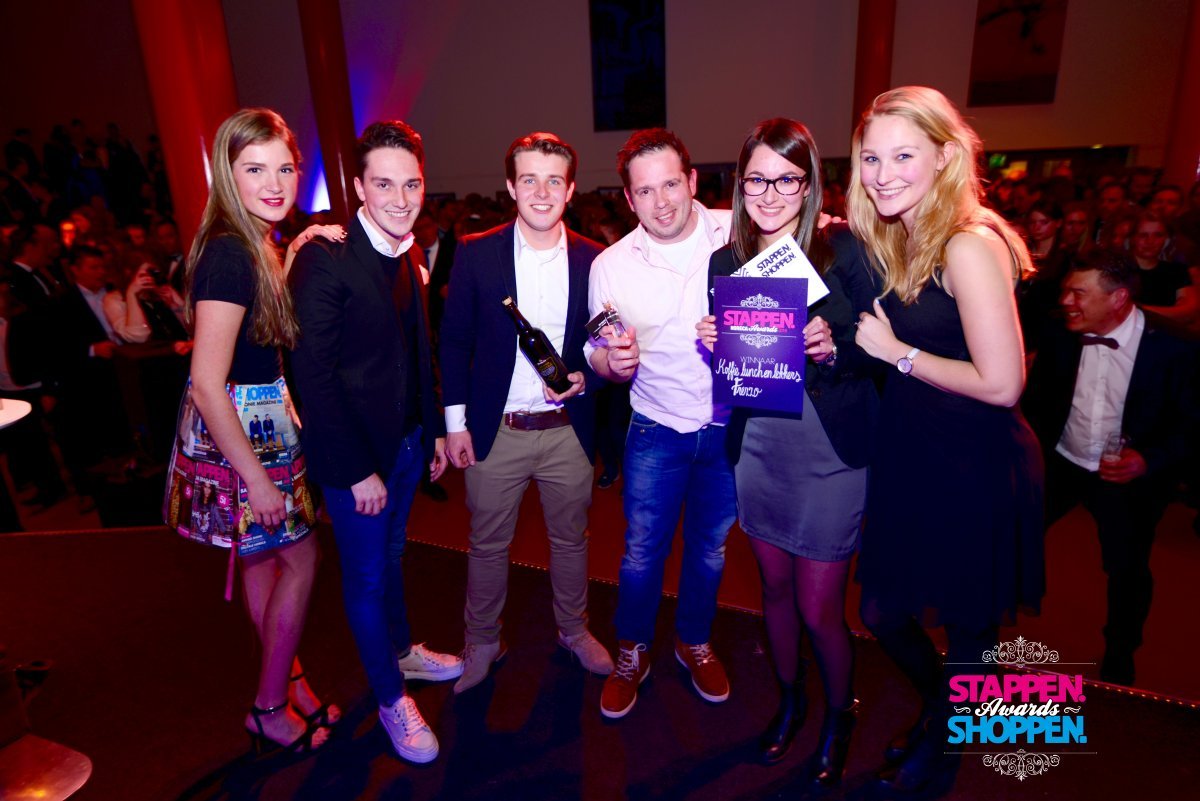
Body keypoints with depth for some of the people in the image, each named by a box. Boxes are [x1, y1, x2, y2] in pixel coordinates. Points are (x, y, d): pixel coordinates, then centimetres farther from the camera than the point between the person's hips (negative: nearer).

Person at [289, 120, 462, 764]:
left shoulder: (406, 257, 3)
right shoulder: (324, 261, -20)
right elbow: (314, 375, -21)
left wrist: (434, 429, 10)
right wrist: (357, 470, -19)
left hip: (406, 440, 7)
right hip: (353, 451, -7)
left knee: (392, 554, 25)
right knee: (366, 576, 10)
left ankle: (402, 650, 48)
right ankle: (391, 699, 31)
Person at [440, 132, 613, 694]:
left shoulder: (593, 259, -1)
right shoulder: (475, 253, -4)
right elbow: (454, 341, 0)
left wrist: (585, 377, -13)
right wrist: (455, 423, -2)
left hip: (568, 430, 1)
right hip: (495, 430, -1)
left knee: (571, 538, 17)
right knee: (487, 544, 13)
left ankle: (574, 630, 41)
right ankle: (482, 643, 36)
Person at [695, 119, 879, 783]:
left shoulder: (845, 250, -9)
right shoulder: (725, 262, 3)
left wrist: (834, 347, -27)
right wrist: (710, 342, -12)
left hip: (830, 453, -3)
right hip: (758, 448, 4)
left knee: (820, 611, 6)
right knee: (775, 589, 19)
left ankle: (839, 713, 38)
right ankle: (790, 698, 46)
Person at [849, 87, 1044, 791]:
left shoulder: (969, 246, -21)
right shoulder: (894, 240, 4)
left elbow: (1001, 384, -23)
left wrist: (895, 351, -16)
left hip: (977, 470, -7)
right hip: (913, 461, 8)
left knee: (964, 628, 17)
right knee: (883, 613, 19)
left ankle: (939, 742, 45)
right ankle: (938, 707, 49)